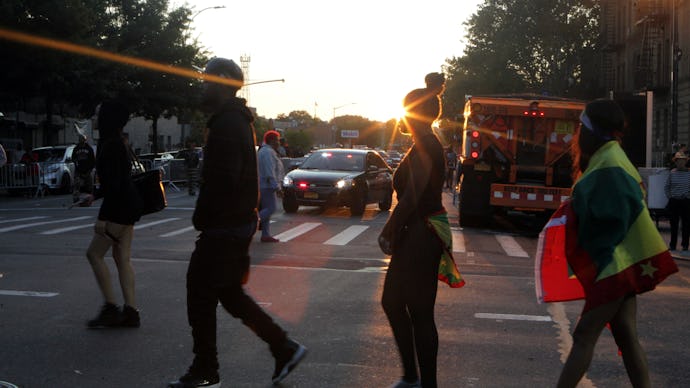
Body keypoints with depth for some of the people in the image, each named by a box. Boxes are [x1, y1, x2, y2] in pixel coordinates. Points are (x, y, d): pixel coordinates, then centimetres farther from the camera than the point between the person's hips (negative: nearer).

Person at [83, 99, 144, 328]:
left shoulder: (111, 146, -16)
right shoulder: (115, 143, 15)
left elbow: (114, 183, -23)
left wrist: (103, 218, -24)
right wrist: (95, 195, 34)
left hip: (120, 207, -10)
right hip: (127, 206, 10)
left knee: (94, 253, -3)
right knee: (122, 258, 9)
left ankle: (111, 308, 0)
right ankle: (130, 312, 8)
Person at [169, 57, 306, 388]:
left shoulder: (227, 123, -17)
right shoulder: (236, 120, 16)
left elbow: (222, 179, -25)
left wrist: (201, 219, -15)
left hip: (223, 228, -10)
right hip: (238, 224, 10)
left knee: (201, 294, 0)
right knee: (229, 294, 16)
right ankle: (284, 348, 18)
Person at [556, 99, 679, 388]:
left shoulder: (609, 168, -17)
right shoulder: (605, 161, 14)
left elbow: (615, 222, -21)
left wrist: (596, 259, -16)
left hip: (613, 266, -10)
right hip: (618, 266, 10)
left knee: (584, 336, -8)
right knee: (627, 337, 9)